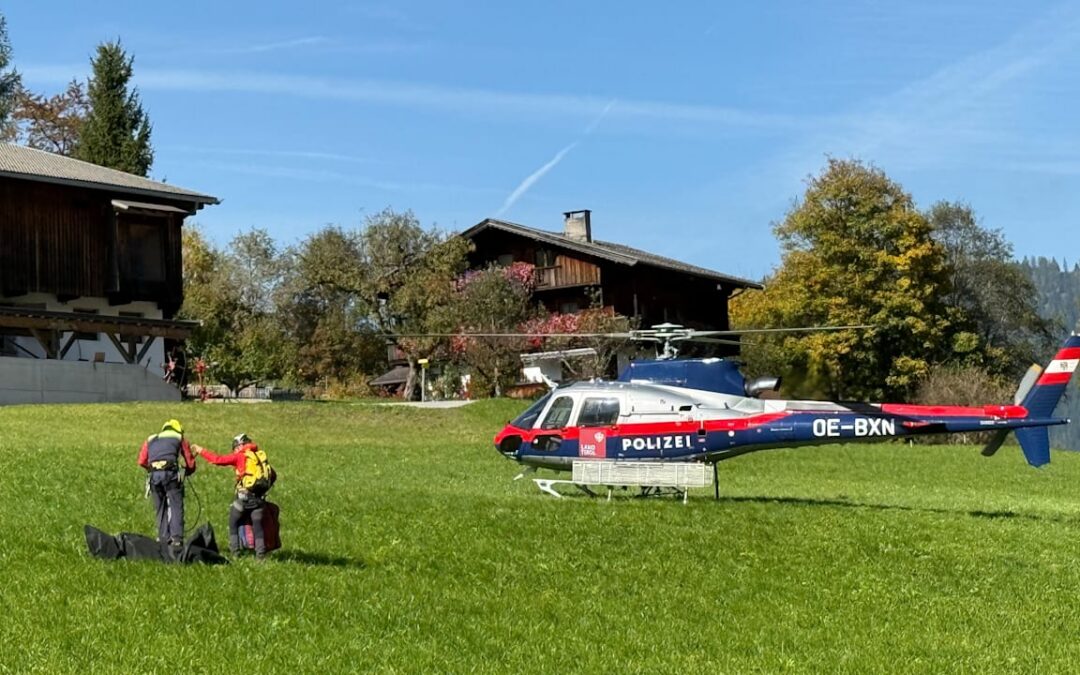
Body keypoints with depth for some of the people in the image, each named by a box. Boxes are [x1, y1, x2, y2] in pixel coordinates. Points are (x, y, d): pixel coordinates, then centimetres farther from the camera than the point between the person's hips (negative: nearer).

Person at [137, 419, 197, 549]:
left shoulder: (150, 440, 28)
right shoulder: (179, 438, 21)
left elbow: (142, 461, 15)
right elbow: (190, 464, 18)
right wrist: (185, 473, 37)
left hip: (153, 475, 3)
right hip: (170, 473, -3)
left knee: (160, 509, 12)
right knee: (176, 507, -2)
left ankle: (163, 539, 7)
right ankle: (176, 538, -14)